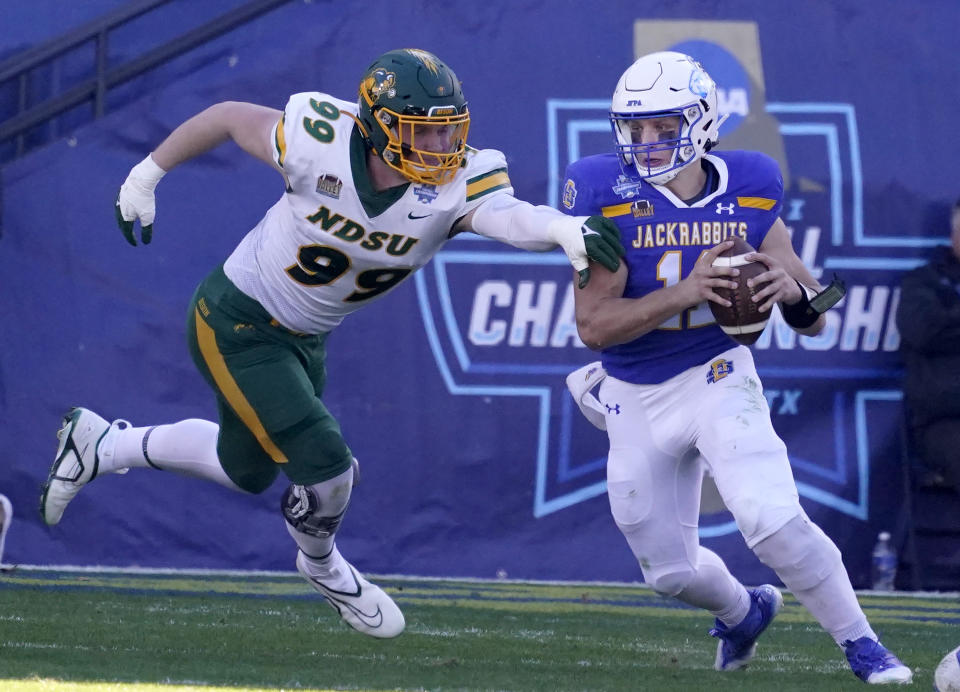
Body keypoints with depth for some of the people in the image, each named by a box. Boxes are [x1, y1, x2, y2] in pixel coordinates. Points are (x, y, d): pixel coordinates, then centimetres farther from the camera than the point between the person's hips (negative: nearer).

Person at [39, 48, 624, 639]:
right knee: (325, 465, -10)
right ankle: (322, 566, 24)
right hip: (236, 324, -5)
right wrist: (146, 175, -2)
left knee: (248, 471, 23)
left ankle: (103, 445, 45)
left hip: (303, 337, 5)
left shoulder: (457, 184, -24)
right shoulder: (320, 145, -29)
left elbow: (506, 214, -46)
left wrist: (565, 228, -68)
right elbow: (230, 118, -11)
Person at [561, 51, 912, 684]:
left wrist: (792, 290, -25)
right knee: (670, 570, 12)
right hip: (636, 400, 1)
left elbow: (816, 320, -1)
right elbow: (595, 325, -21)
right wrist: (687, 291, -34)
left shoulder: (748, 190, -8)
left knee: (773, 519, -24)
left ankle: (863, 647, -7)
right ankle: (745, 611, 46)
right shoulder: (606, 193, -16)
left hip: (717, 373, -1)